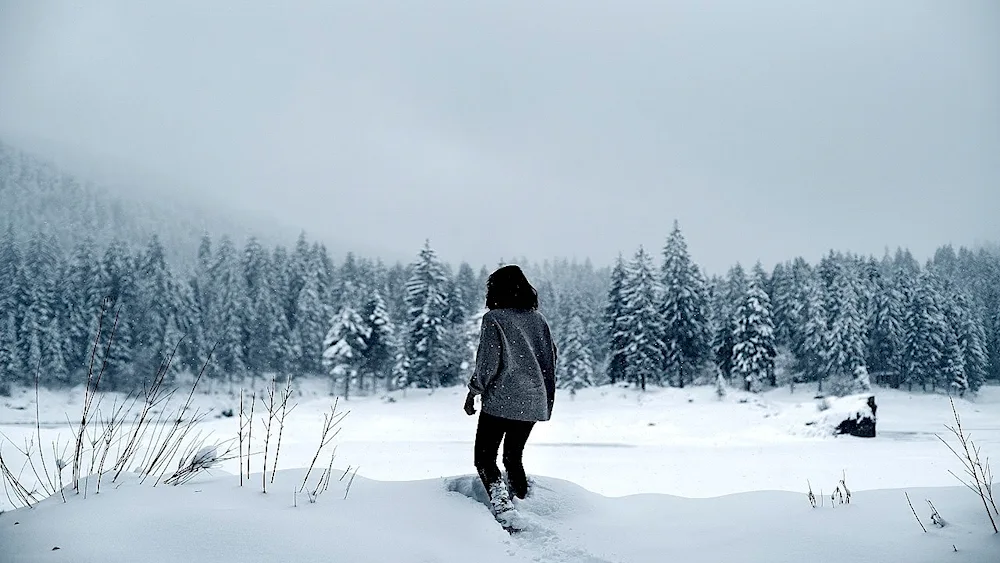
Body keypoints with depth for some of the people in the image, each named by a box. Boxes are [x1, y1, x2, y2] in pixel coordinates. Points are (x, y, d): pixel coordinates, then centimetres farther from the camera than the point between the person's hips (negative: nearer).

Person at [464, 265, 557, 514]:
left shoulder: (494, 318, -8)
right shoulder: (538, 318, 9)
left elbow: (488, 361, -12)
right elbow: (551, 356, 12)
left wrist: (473, 391, 0)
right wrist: (546, 396, 21)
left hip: (500, 401, -6)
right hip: (534, 402, 6)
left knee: (484, 457, 1)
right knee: (514, 457, 20)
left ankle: (500, 499, -20)